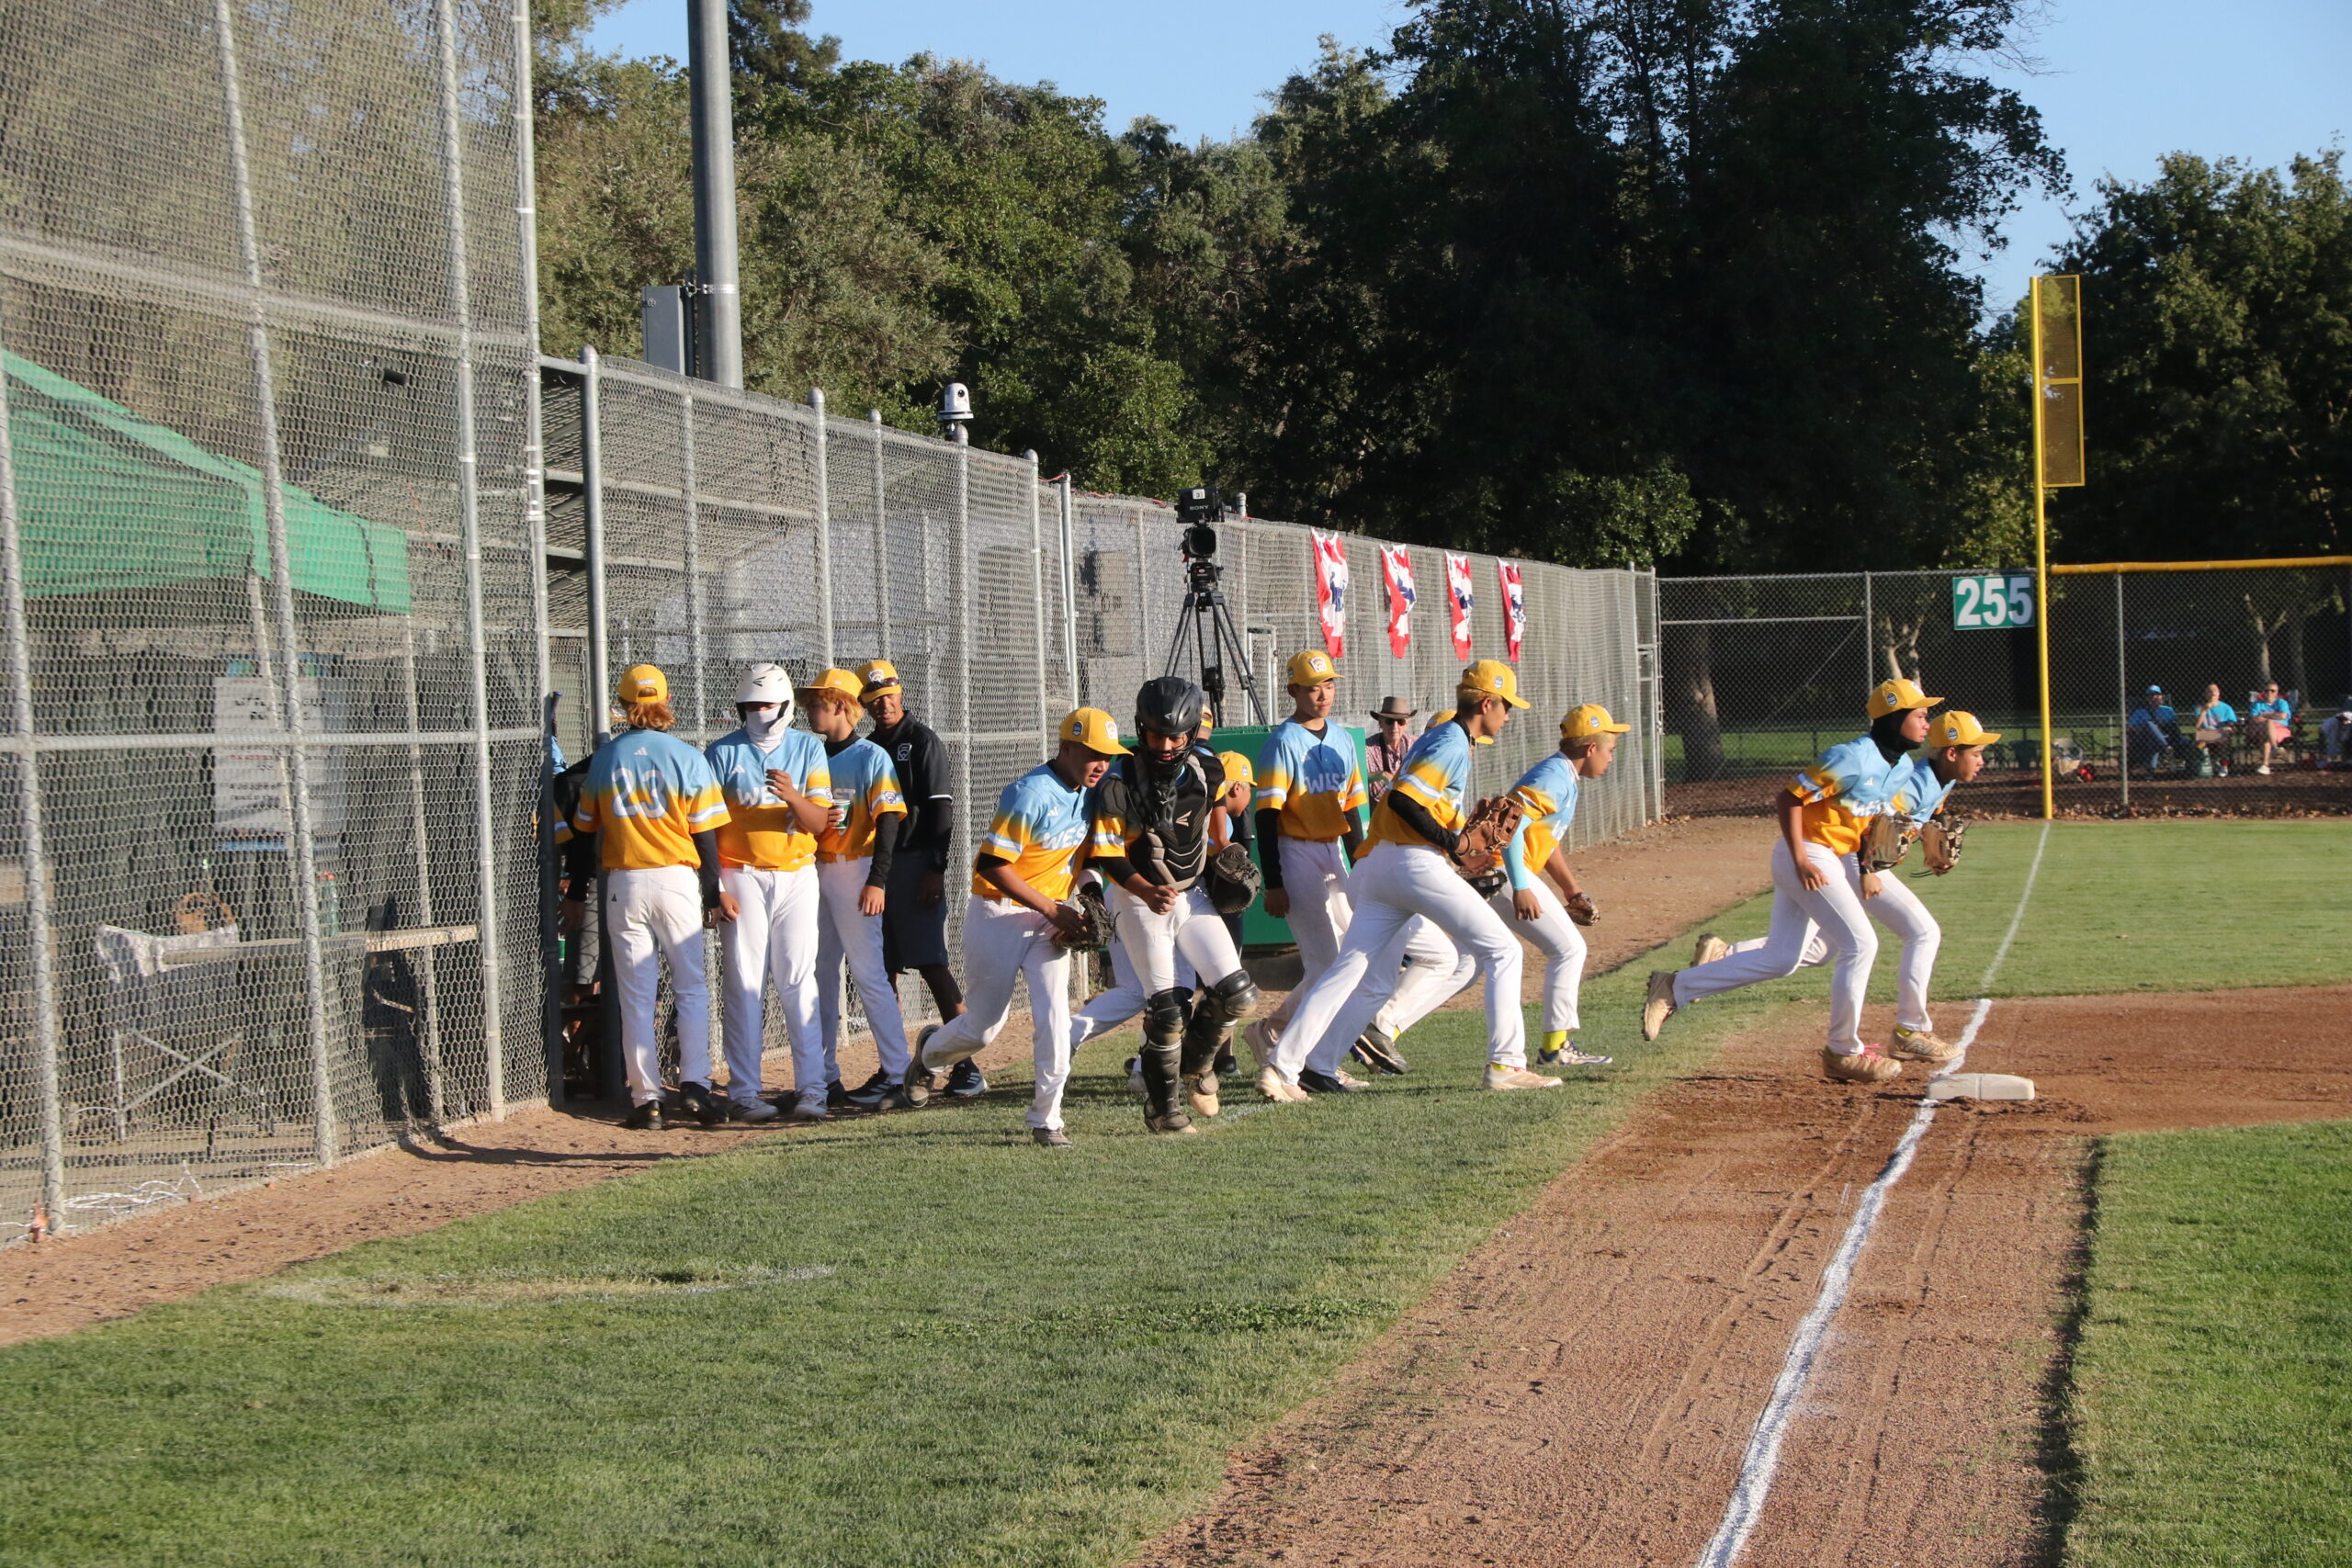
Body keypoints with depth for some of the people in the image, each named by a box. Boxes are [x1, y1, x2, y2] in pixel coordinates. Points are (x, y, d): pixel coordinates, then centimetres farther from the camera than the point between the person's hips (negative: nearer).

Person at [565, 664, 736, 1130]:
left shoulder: (605, 759, 2)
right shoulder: (686, 757, -4)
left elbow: (585, 826, 10)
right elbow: (705, 832, -4)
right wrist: (714, 893, 3)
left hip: (623, 884, 2)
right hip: (677, 879, -1)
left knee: (637, 996, 5)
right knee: (692, 988, 7)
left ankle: (646, 1098, 3)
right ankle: (694, 1082, -5)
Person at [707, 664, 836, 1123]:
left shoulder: (808, 749, 6)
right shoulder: (723, 752, 4)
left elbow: (819, 821, -2)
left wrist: (793, 797, -23)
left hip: (796, 876, 1)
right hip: (742, 875, 0)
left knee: (799, 981, -4)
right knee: (743, 982, -2)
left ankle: (811, 1089, -4)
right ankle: (745, 1093, 1)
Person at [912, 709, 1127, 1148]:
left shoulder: (1089, 793, 2)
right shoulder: (1030, 794, -22)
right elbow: (993, 866, -23)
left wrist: (1075, 912, -2)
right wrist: (1054, 911, -21)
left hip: (1051, 917, 6)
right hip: (998, 915, -6)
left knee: (1054, 1016, -11)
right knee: (985, 1025, 5)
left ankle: (1046, 1119, -2)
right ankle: (930, 1050, 38)